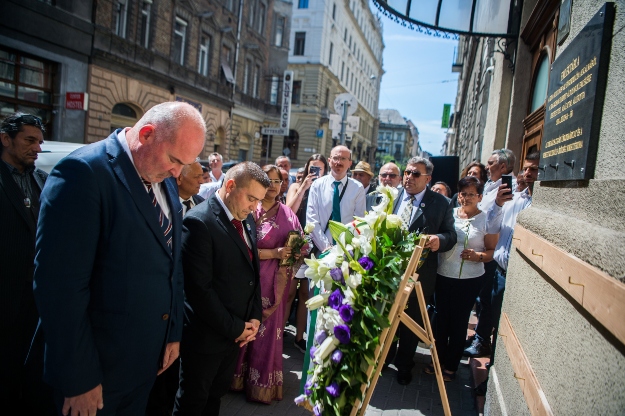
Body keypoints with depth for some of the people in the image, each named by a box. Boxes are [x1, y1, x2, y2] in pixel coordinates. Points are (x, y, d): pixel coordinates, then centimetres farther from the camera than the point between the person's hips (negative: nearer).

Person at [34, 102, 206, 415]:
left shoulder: (166, 185, 3)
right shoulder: (84, 171, -20)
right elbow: (60, 285, -23)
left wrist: (174, 333, 12)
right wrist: (80, 380, -17)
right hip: (97, 366, -7)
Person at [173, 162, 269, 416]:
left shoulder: (247, 220, 4)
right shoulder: (199, 221, -22)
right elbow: (199, 288, -24)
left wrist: (255, 317, 1)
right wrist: (234, 328, -16)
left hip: (238, 332, 7)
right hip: (206, 335, -7)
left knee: (216, 394, 23)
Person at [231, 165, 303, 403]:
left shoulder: (288, 214, 5)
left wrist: (286, 265, -12)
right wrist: (273, 253, -18)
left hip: (276, 282, 3)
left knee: (269, 329, 10)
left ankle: (263, 384, 27)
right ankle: (239, 376, 31)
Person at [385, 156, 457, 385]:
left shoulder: (441, 203, -4)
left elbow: (451, 235, -4)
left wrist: (439, 240, -25)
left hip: (419, 273, -2)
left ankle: (404, 366, 34)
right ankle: (384, 358, 39)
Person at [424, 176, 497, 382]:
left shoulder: (486, 219, -4)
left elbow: (492, 251, -4)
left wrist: (477, 256, -21)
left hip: (469, 280, -3)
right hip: (443, 276, 3)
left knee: (458, 323, 8)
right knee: (441, 319, 11)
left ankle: (451, 366, 25)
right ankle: (439, 359, 29)